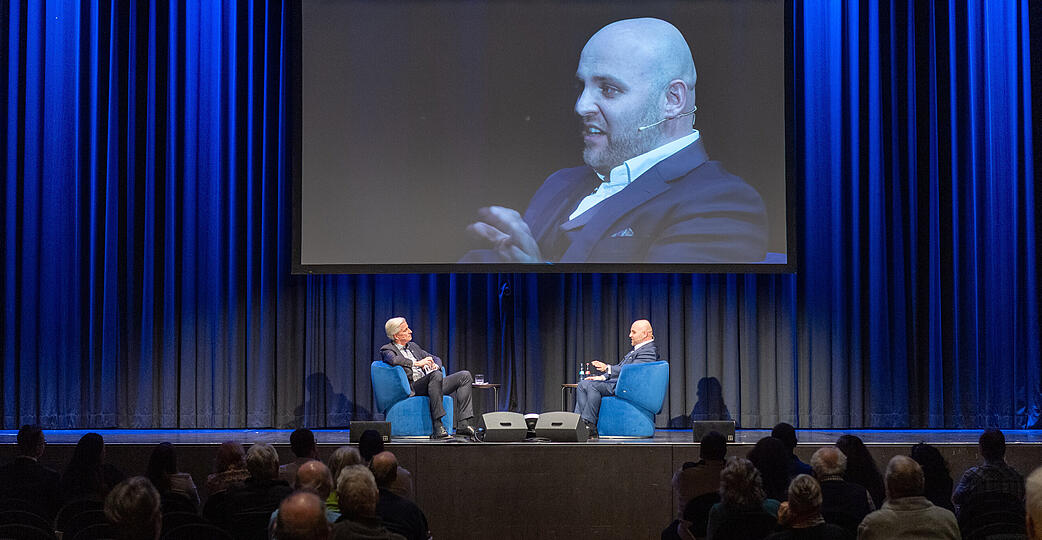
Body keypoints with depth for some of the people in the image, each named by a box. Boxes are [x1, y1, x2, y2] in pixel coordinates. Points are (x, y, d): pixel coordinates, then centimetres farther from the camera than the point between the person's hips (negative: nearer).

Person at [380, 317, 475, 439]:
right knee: (436, 375, -37)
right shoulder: (386, 350, 4)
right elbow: (393, 360, -20)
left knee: (465, 375, -7)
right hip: (412, 387, -8)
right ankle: (437, 427, -41)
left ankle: (464, 424, -18)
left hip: (431, 384, 8)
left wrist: (435, 365, 6)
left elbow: (435, 358, 30)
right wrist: (417, 363, -15)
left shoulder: (413, 346, 27)